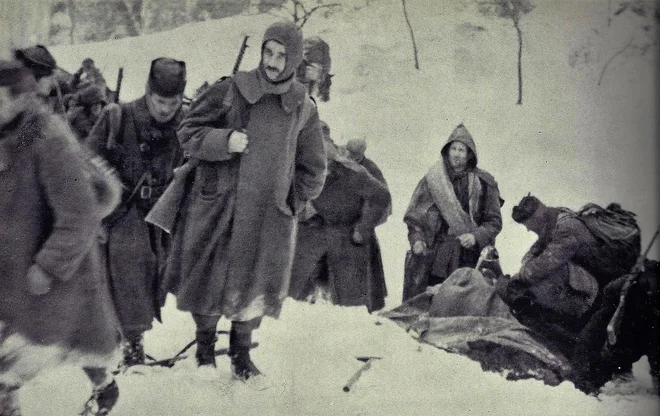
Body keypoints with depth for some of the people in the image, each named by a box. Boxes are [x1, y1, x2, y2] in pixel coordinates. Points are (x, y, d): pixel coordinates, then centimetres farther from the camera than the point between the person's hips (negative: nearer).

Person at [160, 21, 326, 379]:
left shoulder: (303, 108, 4)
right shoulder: (231, 91, -5)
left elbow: (312, 168, 15)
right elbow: (188, 132, -1)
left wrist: (292, 201, 6)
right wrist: (225, 140, -17)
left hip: (269, 215, 2)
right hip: (217, 205, -2)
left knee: (255, 284, 8)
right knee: (209, 279, 6)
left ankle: (241, 351, 28)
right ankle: (204, 345, 28)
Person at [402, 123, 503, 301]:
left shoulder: (483, 183, 8)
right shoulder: (432, 179, 11)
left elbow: (494, 221, 7)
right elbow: (414, 216, 13)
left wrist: (476, 236, -10)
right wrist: (416, 239, -3)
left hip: (468, 257, -1)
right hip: (433, 255, 1)